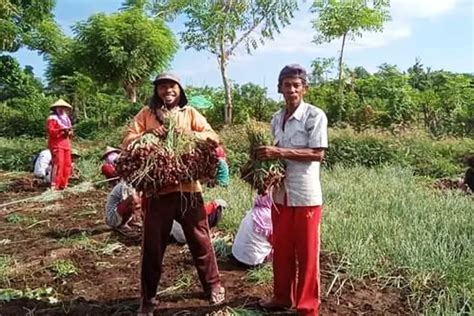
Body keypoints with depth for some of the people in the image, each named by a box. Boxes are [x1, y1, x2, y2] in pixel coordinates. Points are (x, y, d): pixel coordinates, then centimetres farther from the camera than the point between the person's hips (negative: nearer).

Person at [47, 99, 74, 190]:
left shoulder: (66, 118, 24)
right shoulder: (52, 118, -2)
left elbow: (69, 133, 25)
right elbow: (50, 131, -14)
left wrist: (69, 132, 2)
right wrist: (62, 130, -24)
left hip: (66, 144, 8)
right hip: (56, 144, -8)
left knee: (67, 164, 4)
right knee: (58, 164, -15)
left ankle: (63, 184, 12)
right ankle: (54, 185, -13)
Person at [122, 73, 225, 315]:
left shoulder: (190, 113, 7)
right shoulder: (146, 114, 7)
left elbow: (214, 137, -2)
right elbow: (127, 142, 0)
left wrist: (190, 134, -18)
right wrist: (147, 134, -18)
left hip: (188, 187, 0)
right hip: (157, 189, 0)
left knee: (200, 239, 10)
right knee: (152, 244, 9)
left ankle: (213, 285, 31)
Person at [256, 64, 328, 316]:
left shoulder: (315, 116, -9)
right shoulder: (276, 119, 10)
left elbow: (317, 154, -16)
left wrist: (280, 152, -21)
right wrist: (266, 157, -3)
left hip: (306, 195, -6)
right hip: (281, 193, 6)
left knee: (307, 252, 5)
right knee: (281, 248, 15)